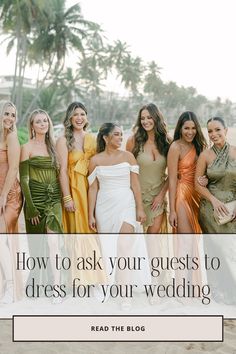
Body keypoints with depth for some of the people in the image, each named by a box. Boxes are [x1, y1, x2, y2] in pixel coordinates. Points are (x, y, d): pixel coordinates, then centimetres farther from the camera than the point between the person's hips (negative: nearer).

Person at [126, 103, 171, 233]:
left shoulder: (167, 141, -3)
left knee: (155, 230, -2)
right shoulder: (133, 140, -9)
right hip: (138, 193, -1)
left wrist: (162, 194, -3)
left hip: (158, 195, 1)